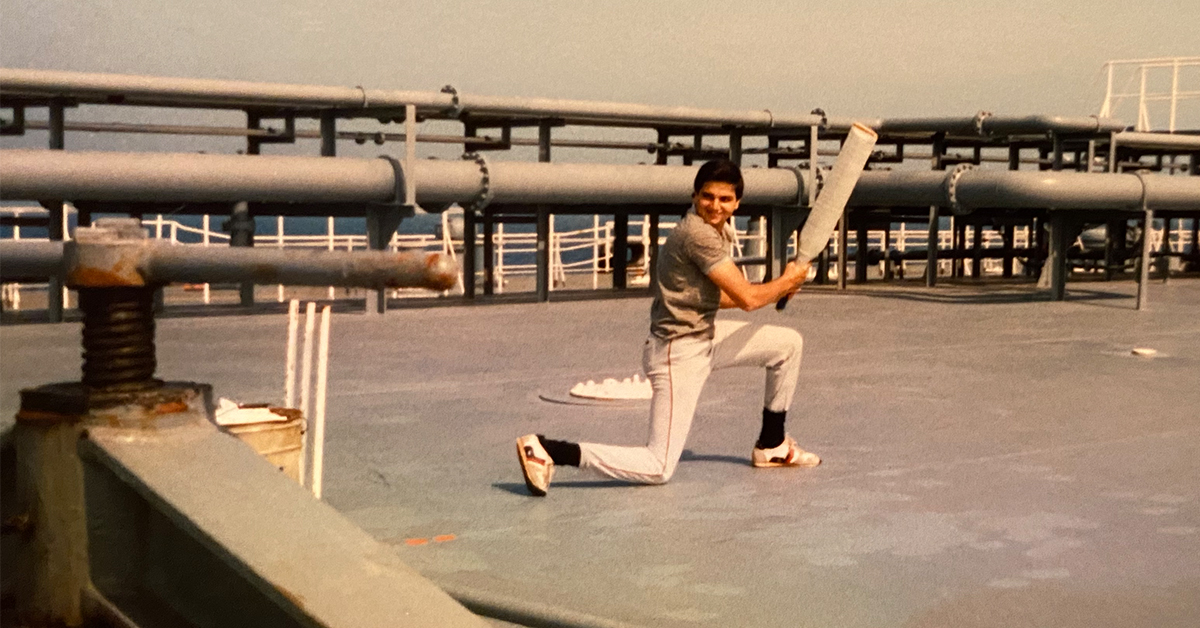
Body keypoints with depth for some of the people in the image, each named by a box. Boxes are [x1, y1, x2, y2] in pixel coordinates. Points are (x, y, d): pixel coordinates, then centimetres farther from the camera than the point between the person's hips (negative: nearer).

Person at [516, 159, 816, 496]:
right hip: (680, 353, -10)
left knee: (788, 343, 19)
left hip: (704, 336, 10)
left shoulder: (717, 229, 8)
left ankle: (771, 446, 30)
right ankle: (547, 450, -11)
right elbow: (747, 298, -22)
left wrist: (777, 290, 13)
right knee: (658, 469, -12)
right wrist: (787, 281, -3)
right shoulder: (697, 234, -24)